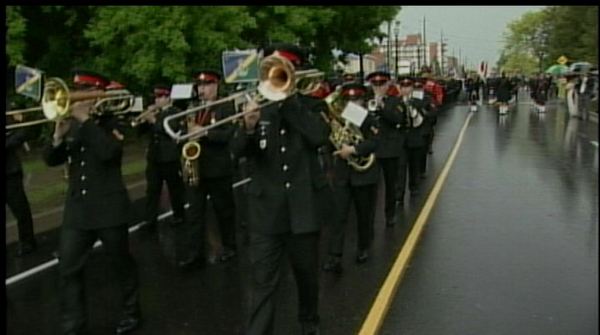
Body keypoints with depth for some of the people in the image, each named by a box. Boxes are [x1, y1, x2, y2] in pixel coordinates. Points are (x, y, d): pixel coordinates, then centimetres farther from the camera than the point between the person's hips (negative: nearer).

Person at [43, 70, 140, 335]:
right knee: (68, 270, 3)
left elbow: (108, 152, -25)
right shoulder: (72, 125, 9)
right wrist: (59, 136, -14)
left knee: (122, 263, 10)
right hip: (77, 209, 5)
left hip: (109, 208, -5)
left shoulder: (112, 123, -5)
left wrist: (85, 120, -24)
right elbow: (51, 160, 4)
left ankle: (131, 313, 29)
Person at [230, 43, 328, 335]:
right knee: (262, 283, 0)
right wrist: (248, 127, -27)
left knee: (307, 276, 17)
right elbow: (237, 150, -6)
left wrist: (287, 100, -20)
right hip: (266, 211, 0)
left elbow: (319, 137, -19)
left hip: (303, 208, 0)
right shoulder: (257, 105, 3)